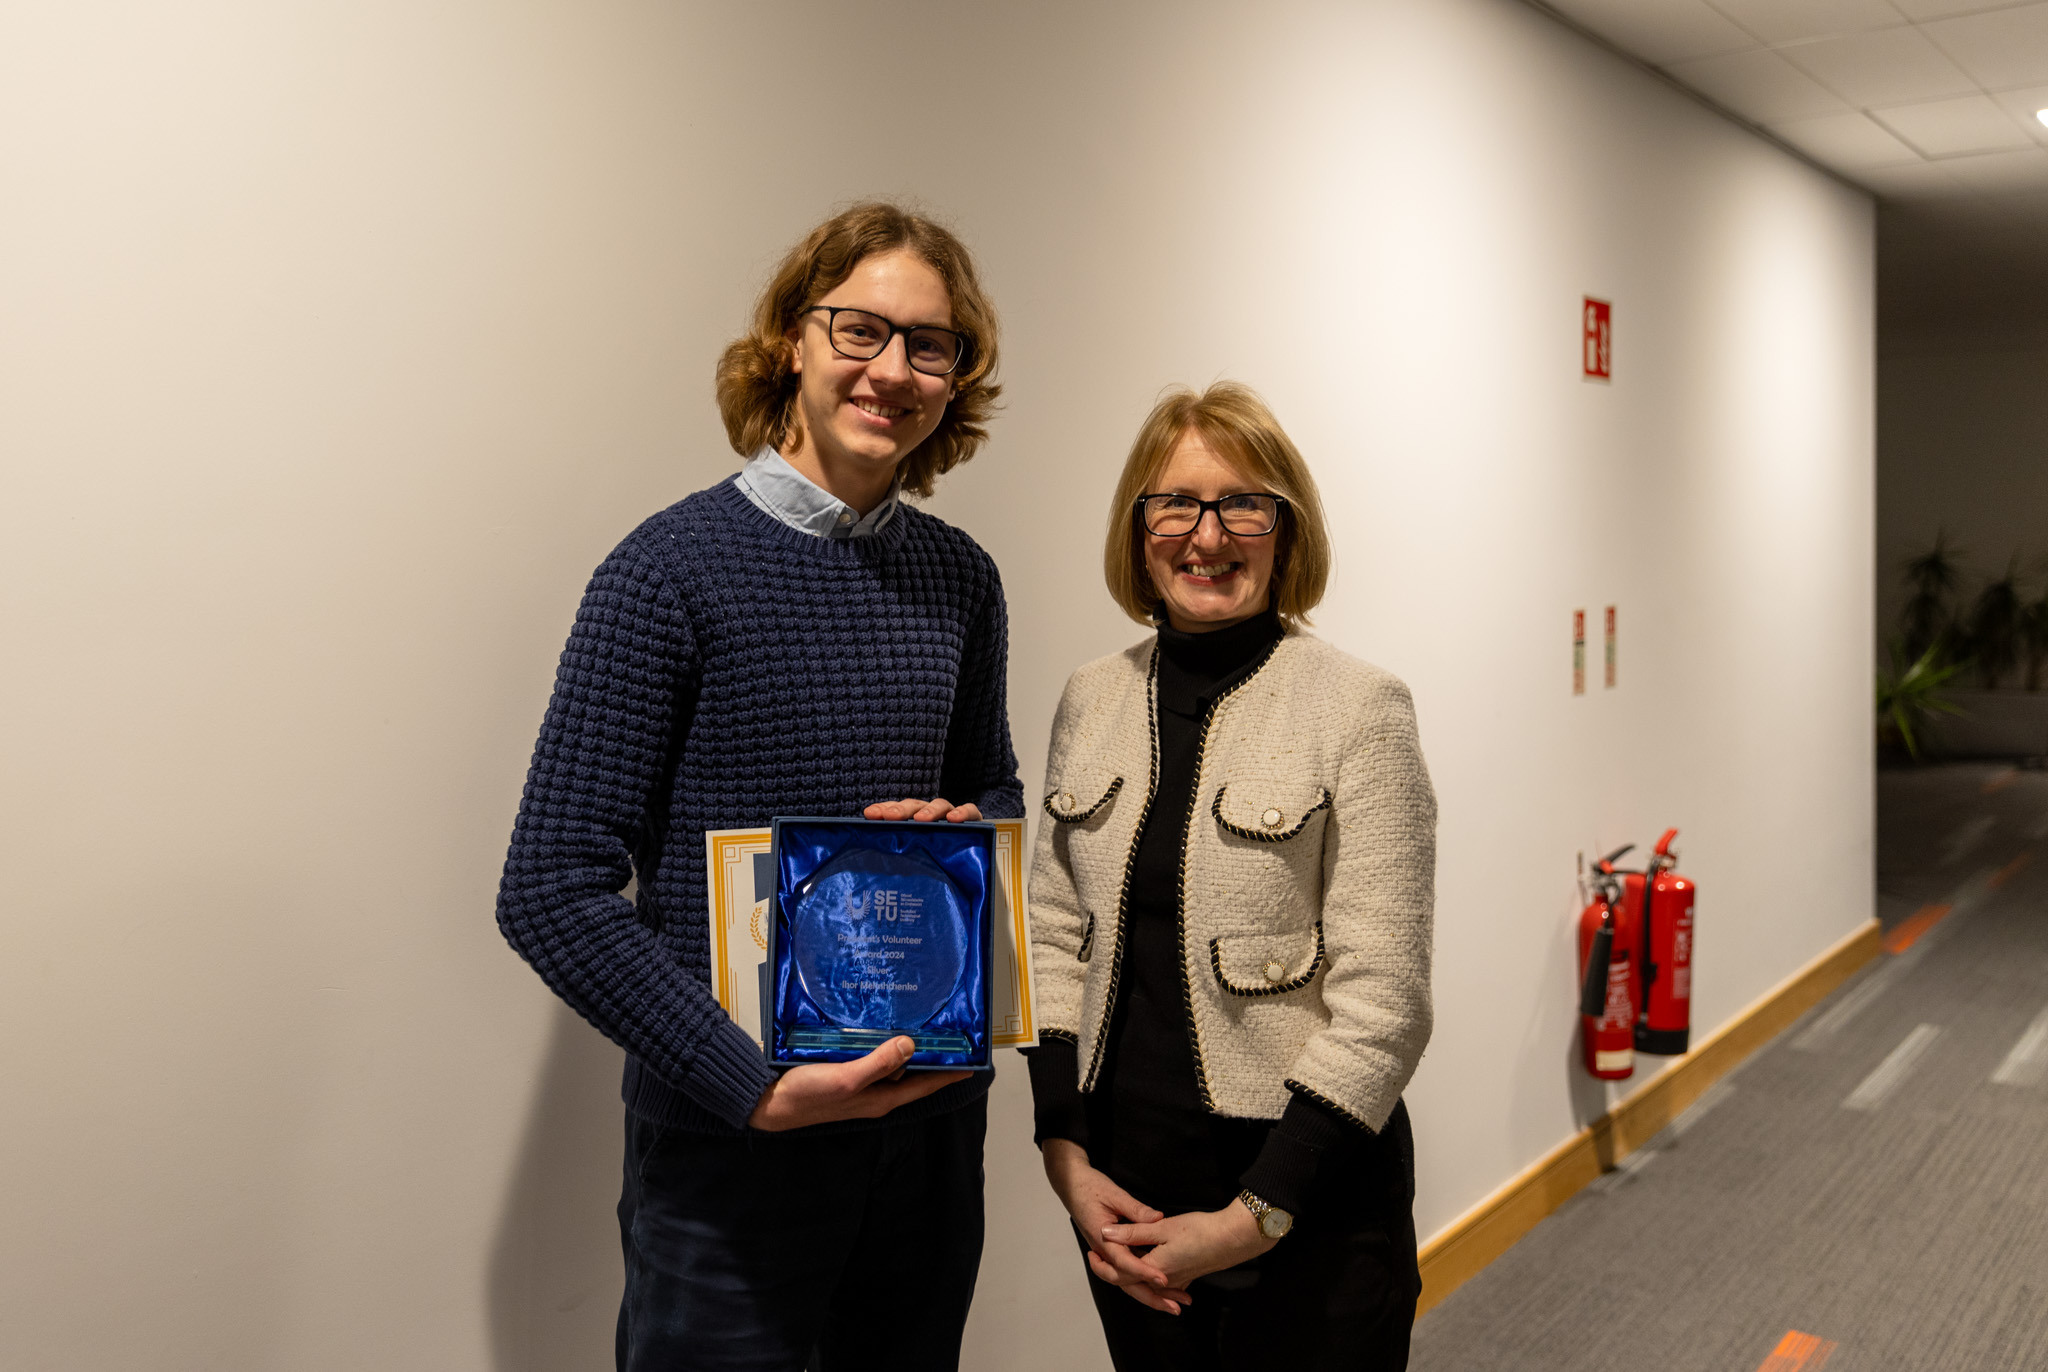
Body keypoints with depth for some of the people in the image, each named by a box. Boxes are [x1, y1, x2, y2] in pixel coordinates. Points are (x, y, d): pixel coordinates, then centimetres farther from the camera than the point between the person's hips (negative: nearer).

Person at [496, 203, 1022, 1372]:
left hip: (933, 1108, 6)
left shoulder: (959, 579, 4)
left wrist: (968, 831, -6)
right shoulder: (676, 570, -13)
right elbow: (554, 893, -15)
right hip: (732, 1135, -5)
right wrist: (754, 1085, -21)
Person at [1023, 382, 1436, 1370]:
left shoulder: (1358, 709, -11)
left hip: (1308, 1211, -4)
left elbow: (1381, 1006, -13)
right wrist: (1066, 1156, -2)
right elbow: (1055, 942, 7)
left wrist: (1256, 1217, -14)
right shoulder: (1092, 701, 4)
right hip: (1123, 1195, 4)